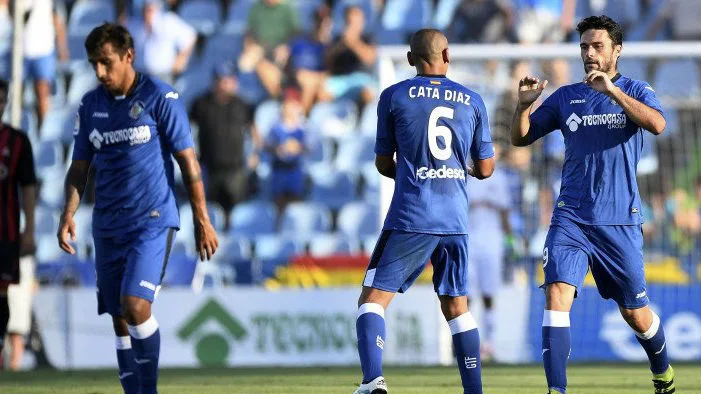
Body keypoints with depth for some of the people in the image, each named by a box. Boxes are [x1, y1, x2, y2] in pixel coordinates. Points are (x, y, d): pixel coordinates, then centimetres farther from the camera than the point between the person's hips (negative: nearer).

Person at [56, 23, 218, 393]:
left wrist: (202, 220, -5)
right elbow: (79, 167, 14)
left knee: (135, 304, -20)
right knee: (120, 319, 4)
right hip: (107, 225, 5)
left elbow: (188, 161, -3)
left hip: (152, 220, -5)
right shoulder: (90, 105, 8)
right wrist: (69, 214, -2)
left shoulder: (159, 97, -6)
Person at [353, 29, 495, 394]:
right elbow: (485, 168, 13)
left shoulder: (394, 96, 1)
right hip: (455, 220, 3)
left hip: (409, 218, -3)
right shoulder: (472, 101, 8)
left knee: (372, 299, -2)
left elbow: (383, 163, 8)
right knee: (456, 306, 15)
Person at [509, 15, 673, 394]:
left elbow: (657, 124, -18)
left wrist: (612, 91, -26)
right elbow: (520, 137, 12)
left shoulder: (635, 91, 3)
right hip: (571, 217, 1)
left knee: (635, 313, 8)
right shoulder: (565, 97, 10)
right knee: (557, 294, -20)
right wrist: (524, 105, -7)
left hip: (620, 220, -1)